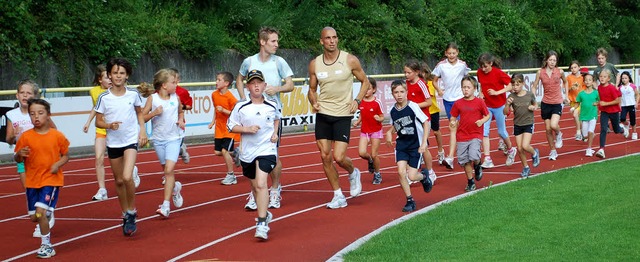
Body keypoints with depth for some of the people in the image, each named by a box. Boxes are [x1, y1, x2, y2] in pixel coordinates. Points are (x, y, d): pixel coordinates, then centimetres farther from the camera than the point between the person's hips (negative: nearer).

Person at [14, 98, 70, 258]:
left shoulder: (57, 136, -5)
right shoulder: (26, 137, -2)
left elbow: (65, 155, 6)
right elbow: (17, 159, 4)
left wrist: (58, 164, -14)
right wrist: (20, 154, -19)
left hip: (51, 180, -3)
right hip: (32, 181, 3)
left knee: (41, 212, -19)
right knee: (34, 217, 8)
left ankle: (46, 245, -4)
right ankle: (47, 220, 44)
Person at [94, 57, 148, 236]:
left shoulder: (133, 94, -3)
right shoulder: (104, 98, -6)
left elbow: (139, 113, 13)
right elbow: (98, 121, 0)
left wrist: (143, 131, 3)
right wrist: (109, 125, -19)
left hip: (131, 140, -2)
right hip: (113, 143, 2)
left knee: (127, 177, -20)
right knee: (118, 181, 11)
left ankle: (132, 212, -1)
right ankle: (125, 214, 28)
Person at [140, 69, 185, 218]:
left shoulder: (176, 98, 1)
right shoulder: (152, 99, -6)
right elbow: (142, 118, -7)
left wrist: (181, 120, 3)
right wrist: (154, 113, -22)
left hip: (173, 138, -1)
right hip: (158, 139, 1)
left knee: (169, 170, -15)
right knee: (166, 170, 15)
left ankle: (166, 205, -15)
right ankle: (175, 188, 48)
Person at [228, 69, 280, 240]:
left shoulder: (272, 106, 1)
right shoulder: (241, 107, -3)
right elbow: (231, 126, 1)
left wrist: (275, 133, 7)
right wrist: (247, 129, -14)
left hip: (266, 150, -2)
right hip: (247, 152, 2)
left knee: (261, 184, -19)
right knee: (255, 186, 16)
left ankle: (262, 224, -20)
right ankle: (265, 214, 42)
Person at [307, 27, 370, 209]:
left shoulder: (350, 60, -5)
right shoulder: (314, 64, 2)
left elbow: (365, 81, 7)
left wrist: (357, 100, -8)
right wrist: (313, 102, -6)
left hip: (343, 115, -3)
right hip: (323, 114, 3)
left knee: (339, 157, -11)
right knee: (325, 156, 2)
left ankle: (353, 173, 24)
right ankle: (338, 196, 14)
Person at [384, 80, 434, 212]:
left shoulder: (413, 106, -15)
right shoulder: (393, 111, -1)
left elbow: (426, 123, -11)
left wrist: (424, 143, -15)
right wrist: (389, 132, -3)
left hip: (416, 145, -4)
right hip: (401, 144, 4)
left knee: (412, 176, -8)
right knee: (401, 172, -12)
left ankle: (424, 176, 29)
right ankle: (410, 200, 2)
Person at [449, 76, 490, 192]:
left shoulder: (479, 102, -3)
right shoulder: (458, 104, 3)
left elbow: (488, 115, 6)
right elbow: (453, 117, 12)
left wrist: (482, 121, -14)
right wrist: (453, 122, -10)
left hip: (475, 135, -3)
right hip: (462, 136, 3)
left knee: (474, 156, -22)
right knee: (464, 161, 5)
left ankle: (477, 167, 14)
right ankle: (470, 182, 21)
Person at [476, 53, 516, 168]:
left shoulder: (499, 73, -17)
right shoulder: (480, 73, -3)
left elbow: (511, 86, -13)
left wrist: (497, 92, -22)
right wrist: (481, 93, -4)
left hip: (499, 106, -4)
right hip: (486, 106, 4)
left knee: (501, 132, 9)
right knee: (484, 131, -9)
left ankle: (510, 150, 38)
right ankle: (487, 160, -8)